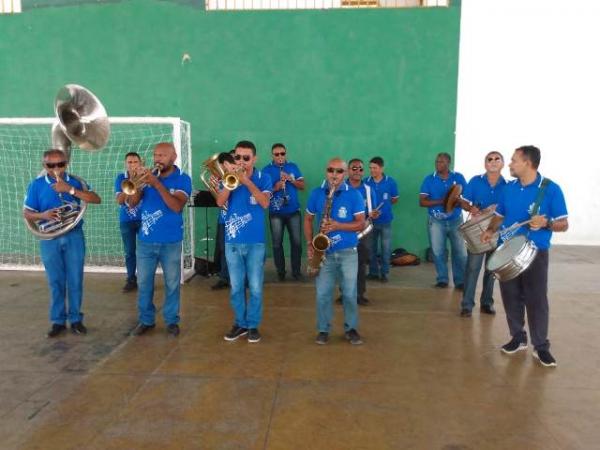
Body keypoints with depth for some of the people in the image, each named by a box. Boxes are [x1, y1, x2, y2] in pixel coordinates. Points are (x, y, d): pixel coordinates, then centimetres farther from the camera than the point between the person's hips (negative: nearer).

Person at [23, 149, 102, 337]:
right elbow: (26, 213, 2)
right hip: (50, 239, 0)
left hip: (74, 237, 0)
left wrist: (70, 189, -23)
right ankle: (58, 321, 20)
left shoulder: (74, 181, -1)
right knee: (55, 282, 8)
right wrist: (42, 215, -19)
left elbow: (96, 199, -14)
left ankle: (75, 319, 18)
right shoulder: (36, 185, -1)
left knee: (75, 280, 5)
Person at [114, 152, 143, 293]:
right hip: (126, 221, 1)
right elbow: (119, 200, -9)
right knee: (129, 252, 6)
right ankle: (131, 280, 15)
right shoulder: (121, 178, 2)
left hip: (143, 219, -1)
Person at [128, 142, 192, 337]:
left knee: (172, 283, 6)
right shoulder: (148, 175, 6)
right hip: (145, 239, 3)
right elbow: (132, 203, 0)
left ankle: (172, 321, 20)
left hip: (171, 241, -3)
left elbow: (177, 207, -20)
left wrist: (157, 184, -25)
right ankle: (145, 320, 24)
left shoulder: (182, 179, -4)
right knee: (144, 283, 9)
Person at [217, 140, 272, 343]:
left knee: (255, 287, 4)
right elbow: (220, 202, -8)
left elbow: (264, 203, -17)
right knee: (236, 287, 10)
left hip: (255, 242, -2)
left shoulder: (263, 178, 0)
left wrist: (246, 181, -22)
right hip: (232, 241, 2)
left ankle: (253, 325, 18)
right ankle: (240, 323, 24)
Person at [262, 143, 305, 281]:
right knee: (277, 243, 5)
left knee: (296, 242, 3)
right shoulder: (266, 170, 0)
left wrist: (290, 179, -12)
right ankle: (280, 271, 18)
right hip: (275, 213, -1)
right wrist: (275, 188, -20)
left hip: (294, 211, 2)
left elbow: (302, 185, 4)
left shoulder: (293, 167, 7)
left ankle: (296, 271, 15)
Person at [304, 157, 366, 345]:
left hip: (348, 252, -1)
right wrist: (309, 244, -2)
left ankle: (351, 328, 21)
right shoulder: (316, 193, 4)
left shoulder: (354, 195, -3)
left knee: (350, 293, 4)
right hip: (324, 251, 1)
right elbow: (308, 219, 11)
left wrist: (337, 225, -19)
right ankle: (323, 329, 18)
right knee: (322, 293, 2)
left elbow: (361, 224, -5)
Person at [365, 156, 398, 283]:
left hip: (385, 220, -1)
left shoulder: (390, 182, -4)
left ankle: (384, 272, 16)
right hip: (370, 220, 1)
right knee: (371, 248, 10)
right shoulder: (366, 182, -3)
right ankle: (373, 272, 23)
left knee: (386, 248, 2)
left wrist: (384, 204, 1)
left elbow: (395, 199, 8)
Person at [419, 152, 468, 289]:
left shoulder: (458, 177, 1)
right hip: (436, 221, 0)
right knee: (438, 252, 4)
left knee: (460, 252, 1)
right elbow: (422, 201, -7)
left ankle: (461, 280, 11)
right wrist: (440, 202, -21)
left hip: (456, 220, 0)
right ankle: (442, 279, 16)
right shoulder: (429, 179, -1)